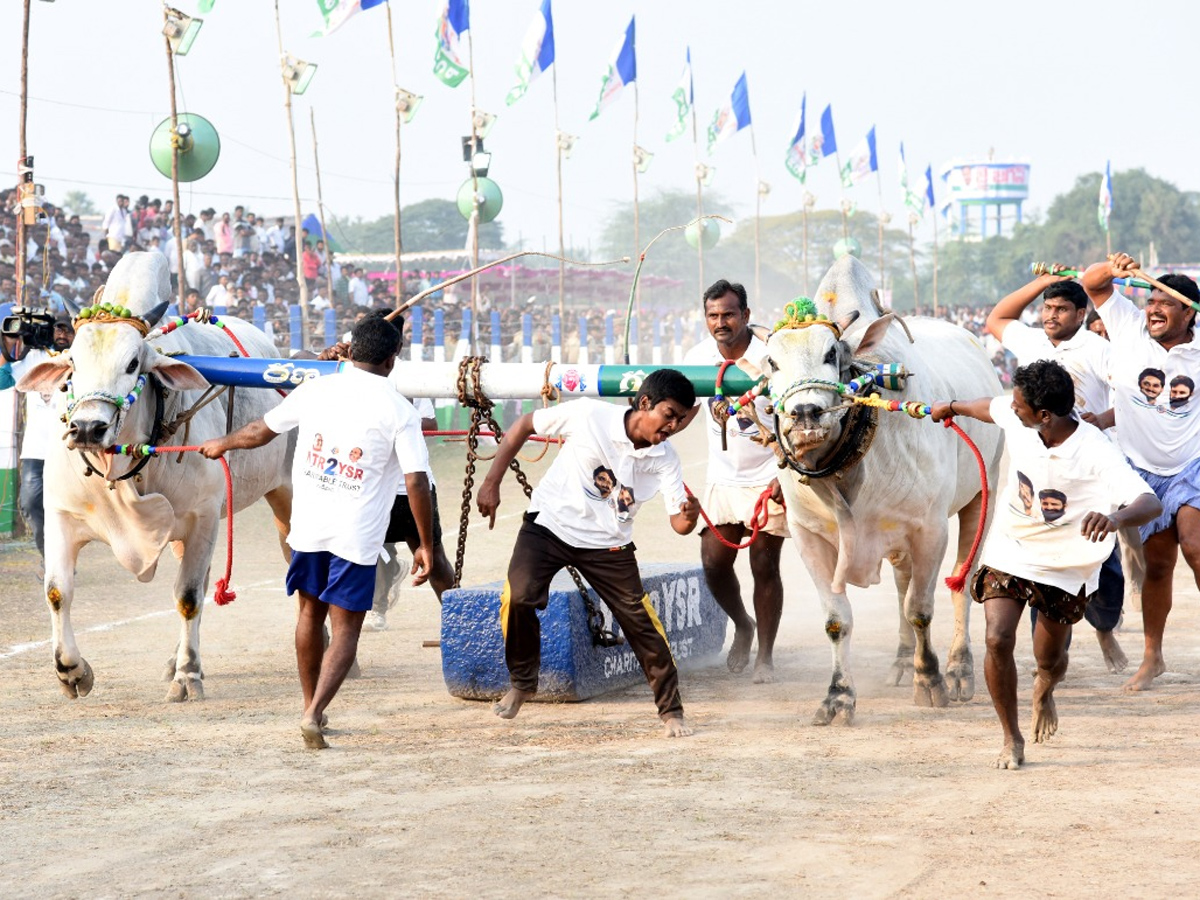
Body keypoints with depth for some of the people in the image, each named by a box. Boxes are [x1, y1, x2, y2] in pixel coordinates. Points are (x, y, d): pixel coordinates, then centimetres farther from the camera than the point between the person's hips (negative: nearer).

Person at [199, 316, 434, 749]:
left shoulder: (315, 390, 3)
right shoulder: (399, 410, -7)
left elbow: (261, 430, 15)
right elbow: (417, 483, -12)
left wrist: (221, 444, 35)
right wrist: (425, 546, -4)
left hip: (308, 526, 4)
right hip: (357, 535, -4)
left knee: (311, 613, 22)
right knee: (345, 628, 2)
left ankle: (311, 707, 33)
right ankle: (315, 714, -16)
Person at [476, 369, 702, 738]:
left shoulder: (665, 459, -13)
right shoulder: (589, 415, -21)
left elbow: (678, 524, -15)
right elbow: (524, 425, -8)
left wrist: (689, 515, -40)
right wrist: (491, 483, -10)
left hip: (608, 545, 2)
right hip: (548, 526, -2)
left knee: (642, 622, -6)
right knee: (518, 597, -22)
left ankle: (671, 711, 12)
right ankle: (522, 682, 4)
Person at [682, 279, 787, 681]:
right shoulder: (698, 358, -1)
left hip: (768, 478, -4)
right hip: (723, 478, 4)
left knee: (765, 565, -4)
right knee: (714, 563, -3)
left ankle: (766, 656, 10)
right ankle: (742, 626, 27)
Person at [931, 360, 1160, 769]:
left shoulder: (1096, 453, -30)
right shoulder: (1015, 418, -16)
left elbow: (1151, 503, -40)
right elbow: (991, 407, 10)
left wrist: (1116, 518, -62)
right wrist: (952, 407, 28)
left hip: (1066, 566, -3)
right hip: (1009, 552, 3)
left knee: (1050, 660, 13)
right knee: (998, 640, -17)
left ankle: (1043, 691, 53)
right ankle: (1012, 740, 0)